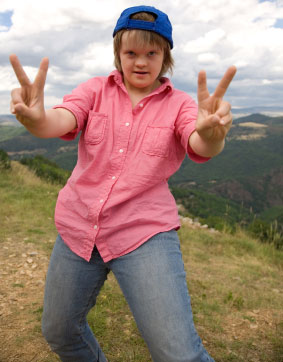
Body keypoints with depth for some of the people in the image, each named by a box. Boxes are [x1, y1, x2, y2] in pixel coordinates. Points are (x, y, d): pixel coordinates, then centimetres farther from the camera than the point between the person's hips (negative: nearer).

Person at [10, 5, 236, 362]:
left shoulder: (179, 103, 0)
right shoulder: (97, 89, 3)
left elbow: (199, 146, -20)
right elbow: (62, 120, -16)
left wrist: (211, 134, -46)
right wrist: (36, 119, -41)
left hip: (145, 230, -2)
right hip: (78, 225, 3)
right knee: (58, 332, 19)